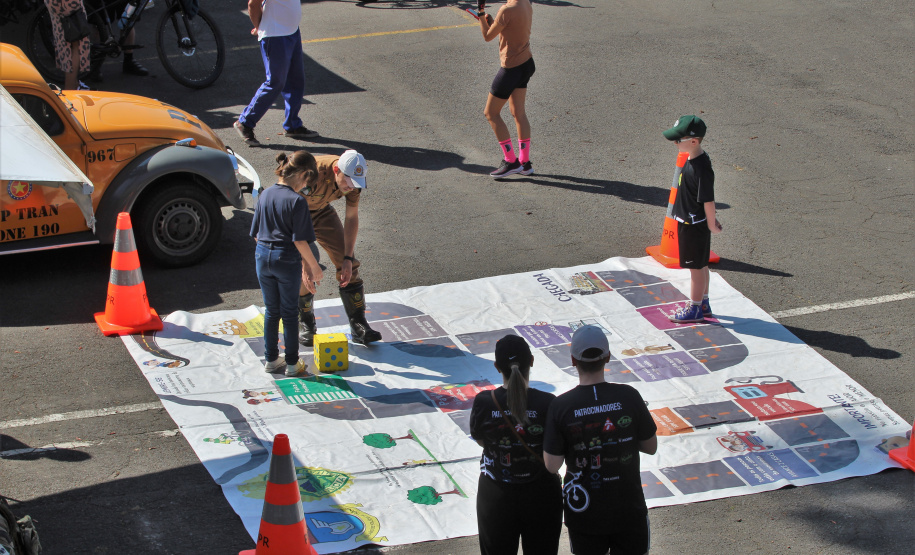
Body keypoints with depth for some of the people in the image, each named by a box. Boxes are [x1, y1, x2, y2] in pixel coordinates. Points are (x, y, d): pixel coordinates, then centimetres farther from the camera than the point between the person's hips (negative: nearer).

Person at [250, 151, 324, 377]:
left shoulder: (264, 195, 2)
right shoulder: (297, 201, -17)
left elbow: (256, 233, 8)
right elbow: (300, 240, -17)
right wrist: (313, 267, -7)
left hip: (263, 257, 5)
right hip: (287, 260, -5)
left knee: (271, 311, 17)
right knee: (289, 312, 8)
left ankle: (271, 359, 24)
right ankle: (292, 364, 16)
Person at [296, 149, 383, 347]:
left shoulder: (353, 177, -20)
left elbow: (351, 218, -7)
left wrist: (348, 258, -12)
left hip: (321, 211, 5)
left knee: (349, 267, -4)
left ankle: (358, 326, 0)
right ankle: (306, 324, 11)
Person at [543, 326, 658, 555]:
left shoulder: (560, 406, -15)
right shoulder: (628, 396, -13)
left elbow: (552, 465, -11)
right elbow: (651, 447, -2)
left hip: (584, 513, 0)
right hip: (628, 508, 0)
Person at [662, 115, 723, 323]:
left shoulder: (701, 168, -28)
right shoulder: (693, 159, 2)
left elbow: (708, 200, -22)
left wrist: (711, 224, -13)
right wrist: (711, 219, 18)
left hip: (695, 226, -10)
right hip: (688, 222, 10)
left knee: (697, 266, 5)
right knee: (700, 265, 21)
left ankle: (695, 309, 18)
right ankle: (703, 304, 34)